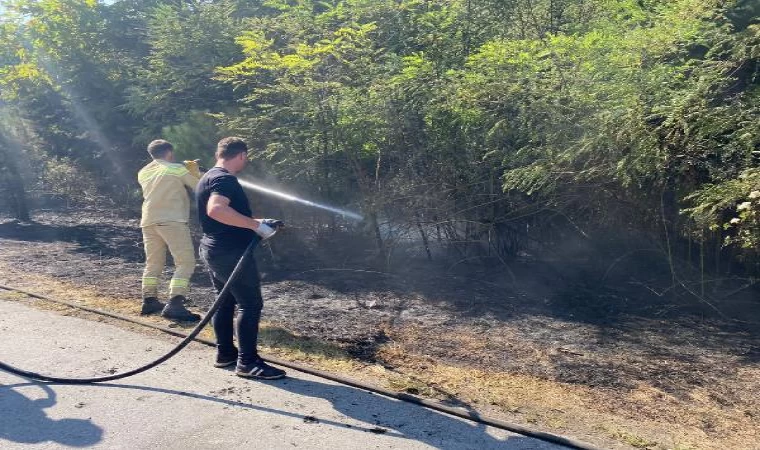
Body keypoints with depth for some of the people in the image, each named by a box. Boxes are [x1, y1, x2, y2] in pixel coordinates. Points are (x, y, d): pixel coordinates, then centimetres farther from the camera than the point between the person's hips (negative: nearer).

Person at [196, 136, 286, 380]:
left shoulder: (208, 178, 17)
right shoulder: (225, 179, -17)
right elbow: (216, 209, -36)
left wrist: (259, 223, 24)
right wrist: (256, 225, -32)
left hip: (213, 250, 11)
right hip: (231, 252, -11)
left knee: (225, 301, 18)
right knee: (250, 304, -5)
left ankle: (225, 353, 26)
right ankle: (248, 362, -2)